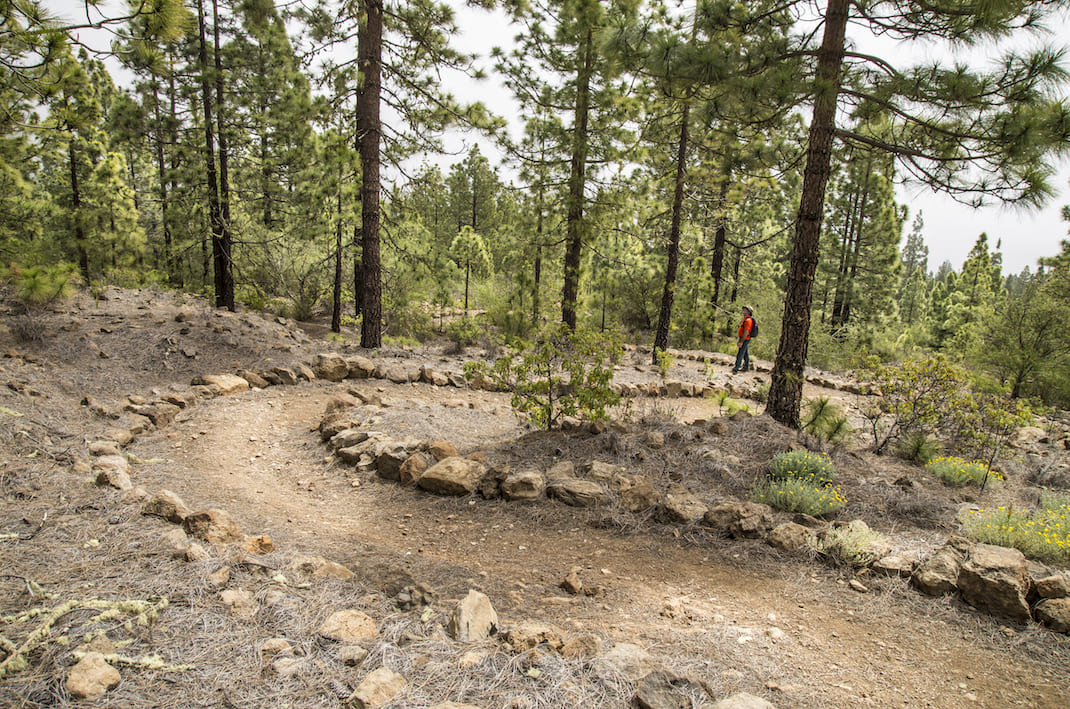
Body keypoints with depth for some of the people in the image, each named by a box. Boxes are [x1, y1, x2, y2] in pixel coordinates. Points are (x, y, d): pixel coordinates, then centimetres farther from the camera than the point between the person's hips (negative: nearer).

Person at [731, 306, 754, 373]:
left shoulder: (748, 320, -21)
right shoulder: (745, 319, 12)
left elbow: (746, 332, -25)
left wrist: (741, 342, -24)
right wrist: (740, 340, 21)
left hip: (745, 339, -10)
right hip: (744, 339, 10)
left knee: (740, 354, -7)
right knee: (746, 354, 18)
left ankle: (735, 369, -4)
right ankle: (746, 367, 27)